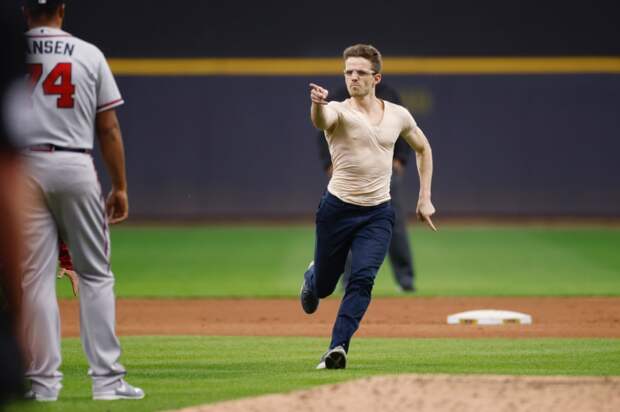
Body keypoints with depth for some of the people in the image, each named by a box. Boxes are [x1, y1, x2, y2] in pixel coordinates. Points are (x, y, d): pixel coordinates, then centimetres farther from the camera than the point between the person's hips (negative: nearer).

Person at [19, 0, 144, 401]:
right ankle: (106, 378, 1)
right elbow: (109, 128, 3)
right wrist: (121, 187, 8)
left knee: (36, 277, 3)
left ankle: (44, 380, 1)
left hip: (24, 168, 0)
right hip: (76, 169, 0)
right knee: (95, 274, 6)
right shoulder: (89, 55, 3)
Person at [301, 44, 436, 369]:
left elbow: (422, 148, 21)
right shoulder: (339, 111, -8)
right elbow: (321, 120, -34)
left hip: (378, 213, 2)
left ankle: (337, 349, -19)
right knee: (323, 287, 11)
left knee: (362, 279, -18)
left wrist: (425, 199, 15)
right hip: (337, 209, -1)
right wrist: (317, 104, -60)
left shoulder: (398, 115, 3)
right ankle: (312, 276, 48)